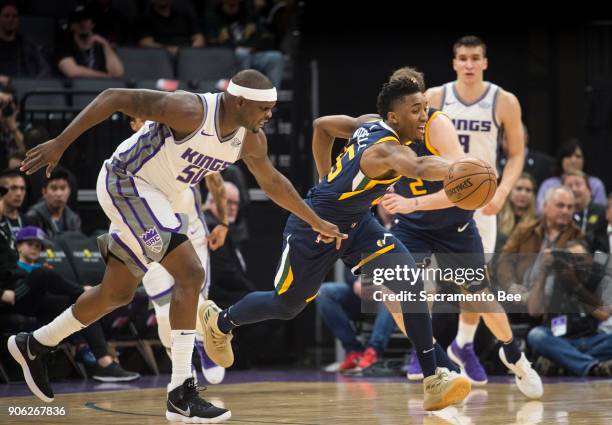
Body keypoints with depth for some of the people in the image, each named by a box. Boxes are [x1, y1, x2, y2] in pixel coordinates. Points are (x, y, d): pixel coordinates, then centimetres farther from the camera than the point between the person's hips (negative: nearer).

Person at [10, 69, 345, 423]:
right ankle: (181, 394, -18)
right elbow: (115, 97, -27)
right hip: (124, 182, -9)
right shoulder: (191, 111, -28)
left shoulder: (250, 139, -4)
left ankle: (35, 345, 38)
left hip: (151, 198, 9)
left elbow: (273, 182, 16)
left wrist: (316, 222, 21)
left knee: (118, 293, 18)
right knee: (190, 274, -19)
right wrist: (61, 143, -30)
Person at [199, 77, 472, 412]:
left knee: (410, 281, -14)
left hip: (356, 221, 8)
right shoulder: (384, 149, -34)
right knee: (286, 305, 13)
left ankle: (433, 379, -15)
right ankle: (218, 320, 44)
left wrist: (327, 180, 18)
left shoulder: (372, 124, -6)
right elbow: (418, 167, -59)